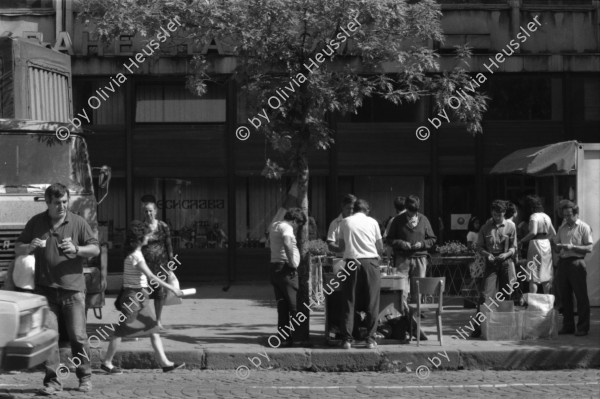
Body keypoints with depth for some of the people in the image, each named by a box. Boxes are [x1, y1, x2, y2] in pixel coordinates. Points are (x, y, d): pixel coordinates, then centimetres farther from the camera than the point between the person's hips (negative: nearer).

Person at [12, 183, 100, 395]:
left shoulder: (78, 222, 3)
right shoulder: (36, 223, 7)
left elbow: (95, 249, 5)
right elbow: (17, 249, 13)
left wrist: (76, 249, -14)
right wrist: (29, 247, -10)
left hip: (72, 288, -1)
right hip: (45, 288, 1)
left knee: (77, 335, -1)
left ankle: (85, 376, 14)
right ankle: (52, 380, 1)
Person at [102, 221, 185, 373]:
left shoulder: (136, 253, 10)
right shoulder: (135, 256, -19)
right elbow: (151, 277, -24)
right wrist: (172, 288, -23)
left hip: (139, 297, 9)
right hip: (132, 296, -9)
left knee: (154, 330, 6)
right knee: (121, 330, 1)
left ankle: (165, 362, 7)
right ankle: (107, 362, 13)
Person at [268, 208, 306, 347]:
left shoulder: (274, 226, 17)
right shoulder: (286, 227, -12)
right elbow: (287, 244, -31)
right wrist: (292, 262, -23)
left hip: (274, 267, 9)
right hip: (285, 268, -9)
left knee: (282, 304, 11)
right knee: (295, 305, -5)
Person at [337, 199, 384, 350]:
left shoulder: (345, 222, 8)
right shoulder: (372, 222, 7)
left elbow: (341, 246, 14)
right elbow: (380, 248, 9)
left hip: (352, 262, 1)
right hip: (370, 261, 0)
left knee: (349, 302, 5)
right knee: (372, 303, 5)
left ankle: (347, 339, 1)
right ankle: (371, 339, 3)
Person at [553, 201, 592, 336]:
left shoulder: (584, 227, 0)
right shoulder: (562, 228, 16)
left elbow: (589, 248, -7)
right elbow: (556, 247, 19)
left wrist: (572, 247, -16)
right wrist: (558, 246, -4)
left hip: (576, 262, -5)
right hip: (563, 263, 5)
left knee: (581, 296, -3)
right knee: (565, 296, 7)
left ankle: (583, 327, 1)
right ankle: (568, 326, 15)